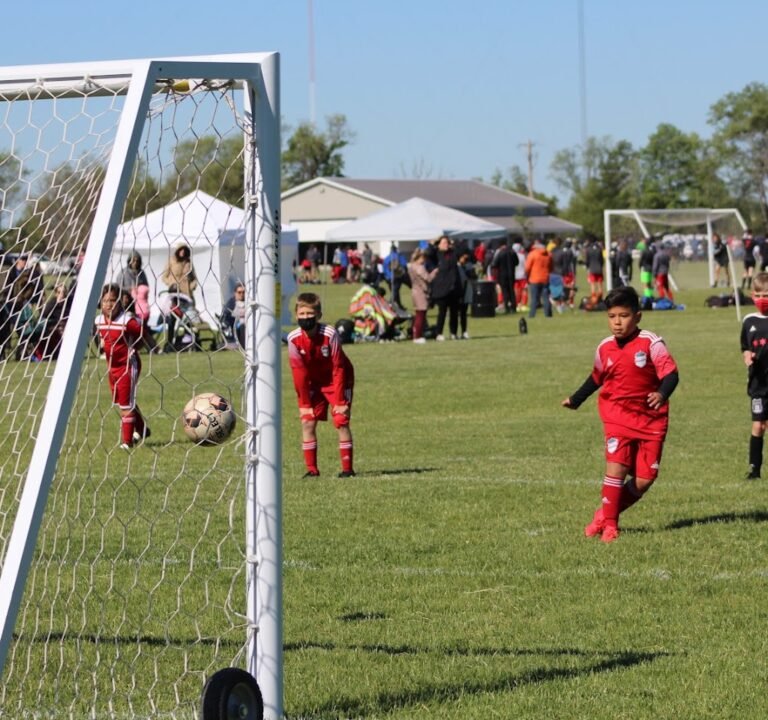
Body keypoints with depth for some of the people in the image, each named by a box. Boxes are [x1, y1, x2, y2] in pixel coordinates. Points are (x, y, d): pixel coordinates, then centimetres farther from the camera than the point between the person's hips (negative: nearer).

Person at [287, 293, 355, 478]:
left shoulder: (329, 334, -29)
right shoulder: (294, 338, -21)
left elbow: (338, 369, -22)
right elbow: (299, 373, -14)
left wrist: (339, 401, -21)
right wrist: (304, 403, -12)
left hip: (337, 380, -3)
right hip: (314, 382, 3)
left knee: (341, 420, -11)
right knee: (307, 421, -6)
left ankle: (347, 468, -4)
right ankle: (312, 468, 2)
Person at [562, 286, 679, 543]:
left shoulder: (651, 343, -10)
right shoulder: (605, 349, 3)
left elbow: (670, 374, -17)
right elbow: (596, 378, 22)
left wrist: (662, 394, -37)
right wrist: (575, 400, 31)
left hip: (651, 418, -1)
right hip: (618, 414, 1)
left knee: (645, 478, -1)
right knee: (617, 466, -17)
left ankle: (604, 514, 18)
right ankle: (609, 523, -5)